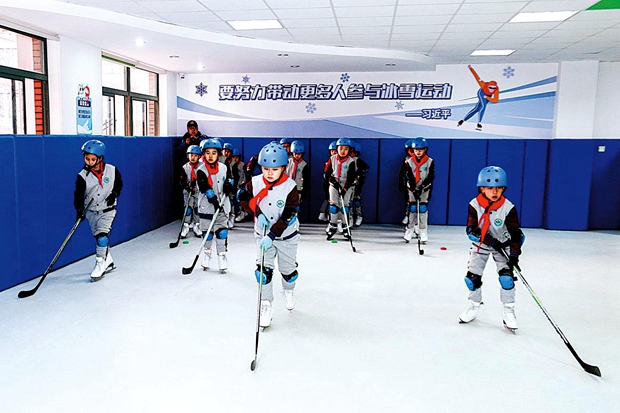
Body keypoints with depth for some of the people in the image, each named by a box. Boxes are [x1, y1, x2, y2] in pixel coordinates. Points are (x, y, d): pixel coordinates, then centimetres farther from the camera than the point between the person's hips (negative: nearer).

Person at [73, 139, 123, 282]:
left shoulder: (112, 170, -9)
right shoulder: (83, 176, -10)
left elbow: (119, 184, 8)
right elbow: (78, 195, -15)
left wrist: (114, 194, -10)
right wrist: (79, 209, -31)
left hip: (107, 209, -2)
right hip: (91, 211, 2)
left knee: (102, 236, -18)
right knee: (98, 238, 12)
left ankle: (100, 264, -8)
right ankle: (108, 262, 30)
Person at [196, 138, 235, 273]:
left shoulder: (223, 168, 5)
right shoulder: (201, 170, -8)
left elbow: (229, 177, 21)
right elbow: (205, 187, -18)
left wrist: (229, 184, -3)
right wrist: (213, 200, -28)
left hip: (222, 206, 2)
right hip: (206, 207, -2)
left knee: (222, 231, -1)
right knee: (207, 231, 9)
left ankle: (222, 254, 10)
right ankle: (207, 252, 30)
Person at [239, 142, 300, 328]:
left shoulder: (290, 187, -21)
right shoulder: (255, 183, -12)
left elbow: (287, 217, -24)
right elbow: (244, 199, 4)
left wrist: (272, 236, -30)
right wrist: (258, 212, -11)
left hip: (287, 234, -1)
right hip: (263, 234, 2)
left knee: (288, 269, 12)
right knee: (263, 269, -7)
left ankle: (289, 291, 44)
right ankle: (266, 305, 8)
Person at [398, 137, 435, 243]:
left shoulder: (430, 161, -2)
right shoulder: (408, 161, -2)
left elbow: (431, 176, -4)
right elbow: (404, 176, -6)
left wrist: (423, 186, -16)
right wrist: (412, 188, -16)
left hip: (424, 189, 0)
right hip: (411, 189, 0)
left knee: (423, 209, -1)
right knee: (411, 209, 2)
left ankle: (423, 232, 4)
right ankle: (409, 230, 11)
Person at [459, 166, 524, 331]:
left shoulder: (508, 208, -21)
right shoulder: (475, 205, -20)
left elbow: (515, 233, -19)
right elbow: (472, 230, -20)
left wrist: (514, 255, -29)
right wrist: (491, 241, -29)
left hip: (503, 244, -1)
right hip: (480, 244, 1)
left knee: (507, 277, -14)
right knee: (472, 276, -1)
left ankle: (509, 311, 5)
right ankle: (475, 306, 25)